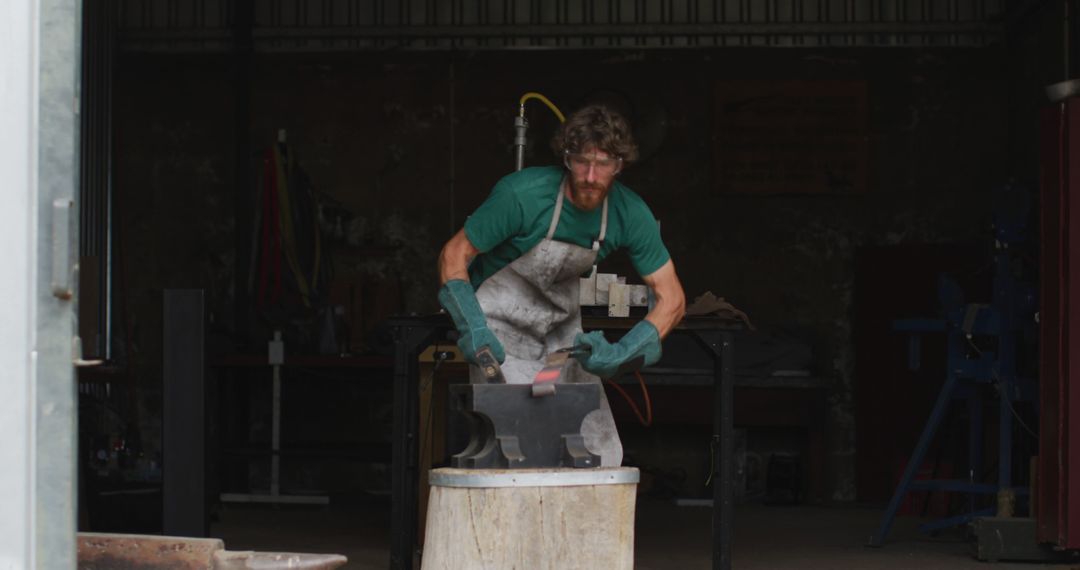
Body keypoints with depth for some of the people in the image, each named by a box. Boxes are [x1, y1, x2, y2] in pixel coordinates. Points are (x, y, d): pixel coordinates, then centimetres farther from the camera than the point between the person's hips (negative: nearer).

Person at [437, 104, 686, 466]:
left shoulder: (629, 213, -15)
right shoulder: (522, 195, -27)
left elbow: (671, 298, -11)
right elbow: (454, 254, -17)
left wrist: (622, 353, -25)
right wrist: (471, 328, -30)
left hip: (563, 327, 5)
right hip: (502, 322, -5)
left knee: (600, 453, 1)